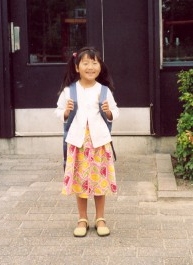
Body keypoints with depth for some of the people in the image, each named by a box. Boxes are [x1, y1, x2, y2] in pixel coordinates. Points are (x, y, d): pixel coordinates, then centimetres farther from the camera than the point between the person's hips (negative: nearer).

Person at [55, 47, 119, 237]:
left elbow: (114, 114, 8)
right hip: (78, 140, 0)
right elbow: (60, 113, 6)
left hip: (99, 140, 0)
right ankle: (82, 220, 20)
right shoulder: (68, 90, -1)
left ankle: (100, 219, 21)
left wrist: (108, 111, -13)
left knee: (100, 179, 6)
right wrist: (67, 111, -14)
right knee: (80, 180, 6)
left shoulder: (104, 90, 0)